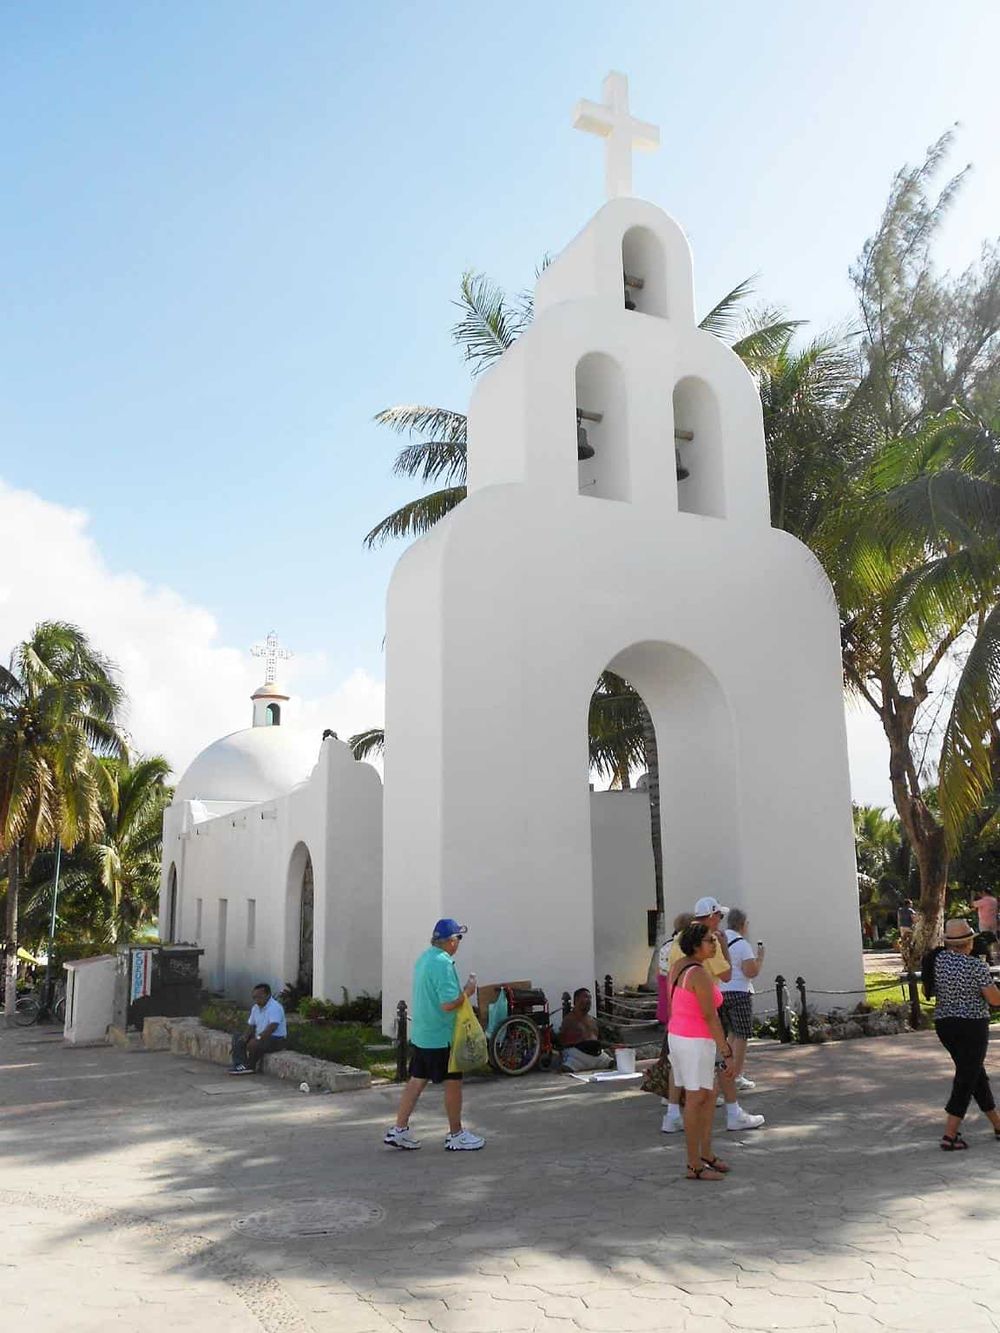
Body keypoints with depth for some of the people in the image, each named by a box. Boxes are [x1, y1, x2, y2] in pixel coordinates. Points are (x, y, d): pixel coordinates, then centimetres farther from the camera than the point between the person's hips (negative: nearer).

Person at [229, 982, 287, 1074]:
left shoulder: (275, 1007, -20)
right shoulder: (256, 1008, 9)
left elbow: (272, 1027, -31)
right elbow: (251, 1025, 13)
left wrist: (258, 1038, -35)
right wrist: (246, 1035, -8)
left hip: (277, 1039, -9)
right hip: (260, 1036, 9)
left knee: (254, 1044, -33)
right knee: (237, 1037, 0)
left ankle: (249, 1067, -10)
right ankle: (239, 1064, -15)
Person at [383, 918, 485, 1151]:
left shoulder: (424, 958, 9)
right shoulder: (443, 963, -22)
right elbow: (449, 1004, -27)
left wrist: (460, 990, 15)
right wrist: (467, 992, -11)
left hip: (420, 1034, 9)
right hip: (441, 1037, -9)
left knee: (416, 1081, 14)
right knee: (453, 1083, 4)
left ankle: (399, 1130, 17)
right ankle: (456, 1136, 15)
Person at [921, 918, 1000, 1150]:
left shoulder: (936, 959, 0)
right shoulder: (975, 966, -17)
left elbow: (926, 992, 10)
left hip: (944, 1025, 6)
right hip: (972, 1027, -6)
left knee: (976, 1073, 21)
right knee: (966, 1080, 0)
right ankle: (949, 1136, -4)